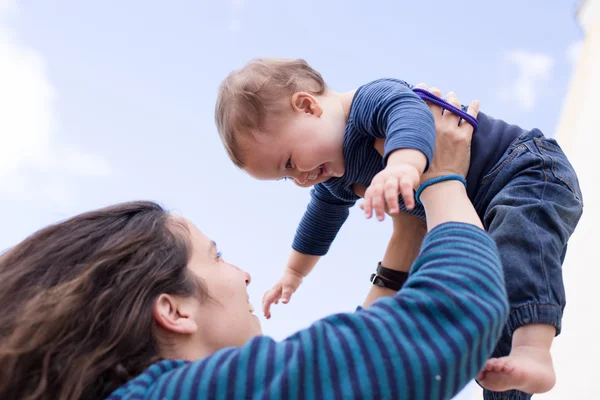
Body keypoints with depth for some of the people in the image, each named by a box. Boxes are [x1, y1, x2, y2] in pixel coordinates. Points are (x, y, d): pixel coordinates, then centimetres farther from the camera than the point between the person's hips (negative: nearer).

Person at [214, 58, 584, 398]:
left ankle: (533, 351, -54)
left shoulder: (373, 98, -25)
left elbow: (410, 114, -48)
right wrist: (294, 274, 37)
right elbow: (320, 218, 25)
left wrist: (404, 164, -69)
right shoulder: (337, 178, 6)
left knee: (515, 226, -40)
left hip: (533, 175, -10)